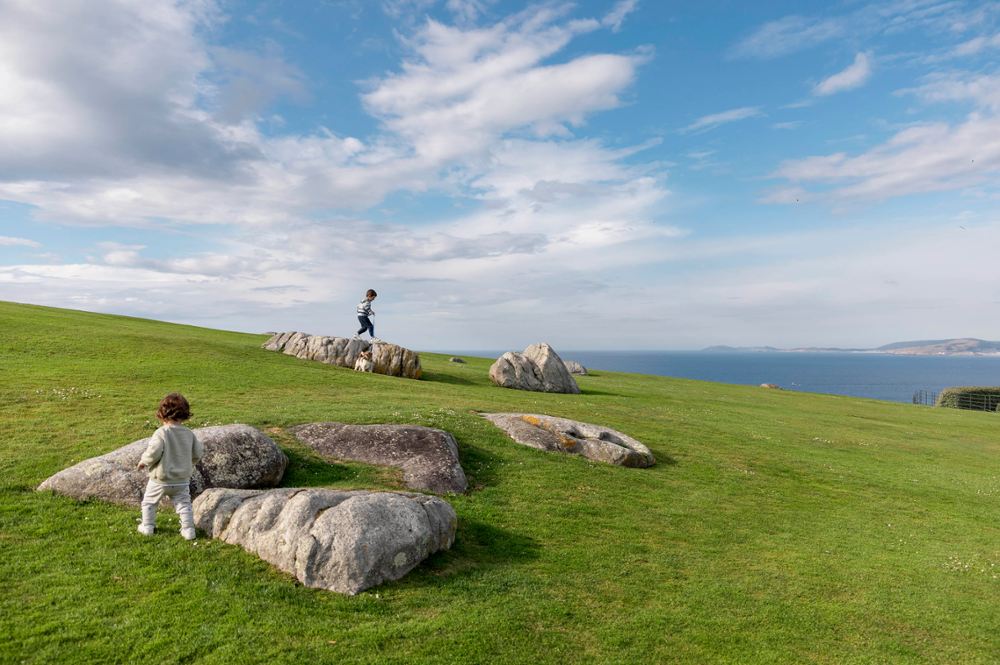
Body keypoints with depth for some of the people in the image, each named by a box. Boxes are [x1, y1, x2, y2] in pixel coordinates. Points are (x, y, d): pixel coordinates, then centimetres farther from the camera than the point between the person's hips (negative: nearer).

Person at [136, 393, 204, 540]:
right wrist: (189, 464, 23)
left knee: (149, 501, 21)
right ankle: (188, 529, 8)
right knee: (184, 504, 12)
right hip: (182, 480, 3)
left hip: (160, 480, -3)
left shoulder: (161, 433, -18)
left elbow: (154, 452, -25)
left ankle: (147, 527, 31)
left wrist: (143, 462, -5)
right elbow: (198, 453, 4)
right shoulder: (189, 434, -3)